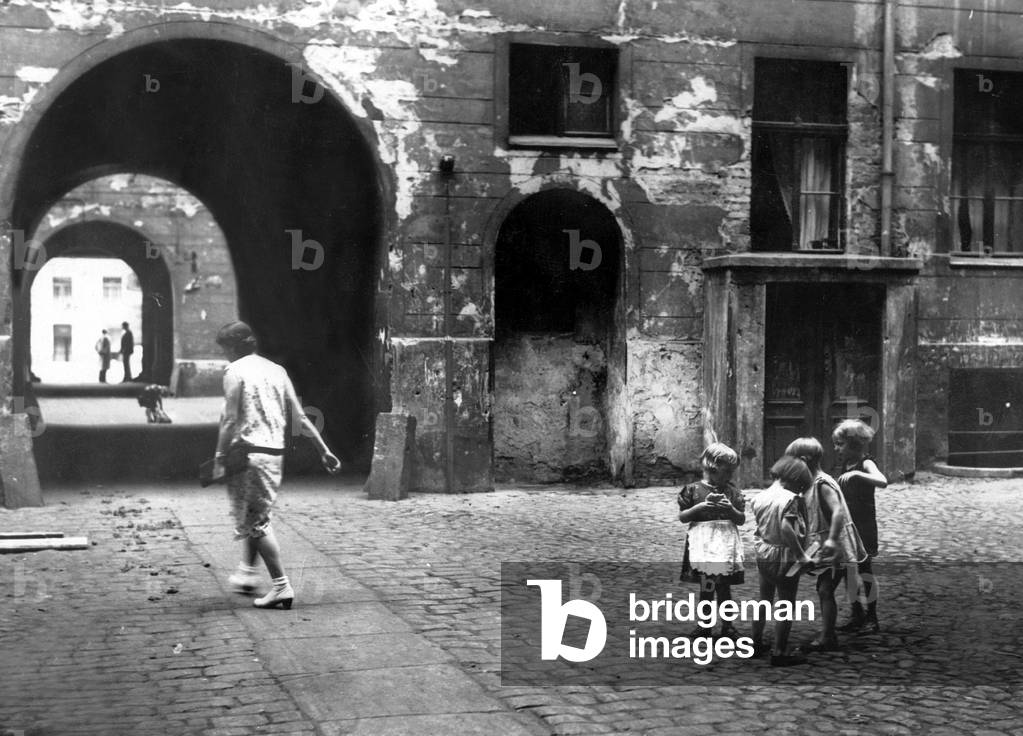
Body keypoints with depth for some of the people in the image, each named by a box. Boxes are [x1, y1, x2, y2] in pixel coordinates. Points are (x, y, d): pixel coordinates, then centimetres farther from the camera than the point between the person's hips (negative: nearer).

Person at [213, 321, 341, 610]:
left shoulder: (235, 371, -6)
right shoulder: (276, 370, 12)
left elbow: (229, 421, -12)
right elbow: (300, 416, 12)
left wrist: (219, 457, -7)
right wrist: (324, 450, 14)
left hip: (248, 452, -7)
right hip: (276, 453, 7)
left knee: (255, 522, -3)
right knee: (256, 516, 22)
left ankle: (281, 586, -9)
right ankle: (247, 572, 29)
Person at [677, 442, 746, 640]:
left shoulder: (732, 492, 5)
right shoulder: (693, 490, -1)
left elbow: (741, 519, 7)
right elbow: (682, 517, 0)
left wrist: (731, 509, -13)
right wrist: (700, 507, -14)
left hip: (726, 544, 1)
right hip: (702, 543, -1)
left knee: (723, 586, 4)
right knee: (706, 587, 8)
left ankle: (727, 626, 14)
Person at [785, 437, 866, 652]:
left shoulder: (823, 483, -17)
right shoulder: (811, 485, 12)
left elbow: (837, 511, -29)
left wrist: (832, 539, -36)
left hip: (834, 548, -10)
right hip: (824, 548, 10)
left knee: (826, 590, -9)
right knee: (824, 590, 14)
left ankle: (827, 638, -5)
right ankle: (827, 635, 21)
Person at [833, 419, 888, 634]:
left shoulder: (866, 464, -12)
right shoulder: (844, 466, 10)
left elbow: (882, 482, -31)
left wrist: (857, 474, -38)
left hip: (864, 525, -7)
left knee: (864, 567, -5)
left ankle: (872, 618, 3)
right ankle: (857, 614, 20)